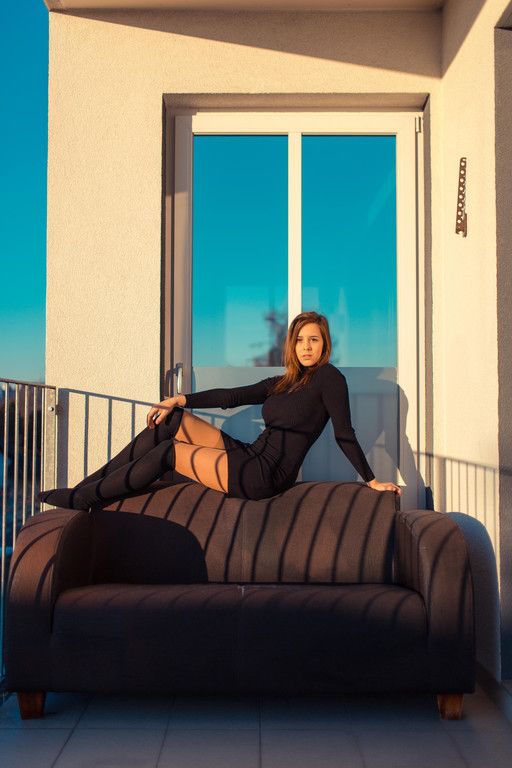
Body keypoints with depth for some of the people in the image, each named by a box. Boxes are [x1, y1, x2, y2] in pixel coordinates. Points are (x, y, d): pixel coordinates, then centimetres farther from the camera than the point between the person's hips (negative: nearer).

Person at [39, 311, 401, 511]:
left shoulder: (329, 378, -5)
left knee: (168, 452, -9)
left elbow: (345, 434, -8)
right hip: (250, 458, 8)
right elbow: (233, 396, 13)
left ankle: (84, 498, 2)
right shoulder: (283, 383, 17)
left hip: (264, 476, -8)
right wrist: (180, 399, 7)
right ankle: (92, 484, 1)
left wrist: (372, 481, -11)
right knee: (170, 421, 0)